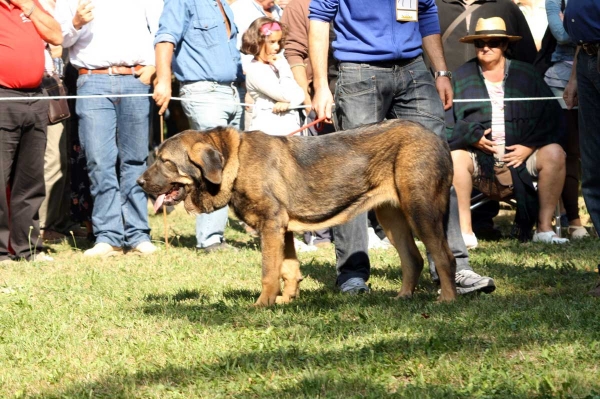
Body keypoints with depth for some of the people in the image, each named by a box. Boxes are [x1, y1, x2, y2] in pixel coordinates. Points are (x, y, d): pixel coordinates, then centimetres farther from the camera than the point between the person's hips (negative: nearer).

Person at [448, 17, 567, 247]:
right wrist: (472, 136, -16)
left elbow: (550, 116, 3)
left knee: (554, 154, -26)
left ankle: (544, 228, -18)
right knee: (455, 157, -33)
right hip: (478, 155, -1)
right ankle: (465, 232, -28)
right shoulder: (461, 77, 9)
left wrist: (529, 146, -11)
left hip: (520, 153, 1)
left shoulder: (526, 75, 10)